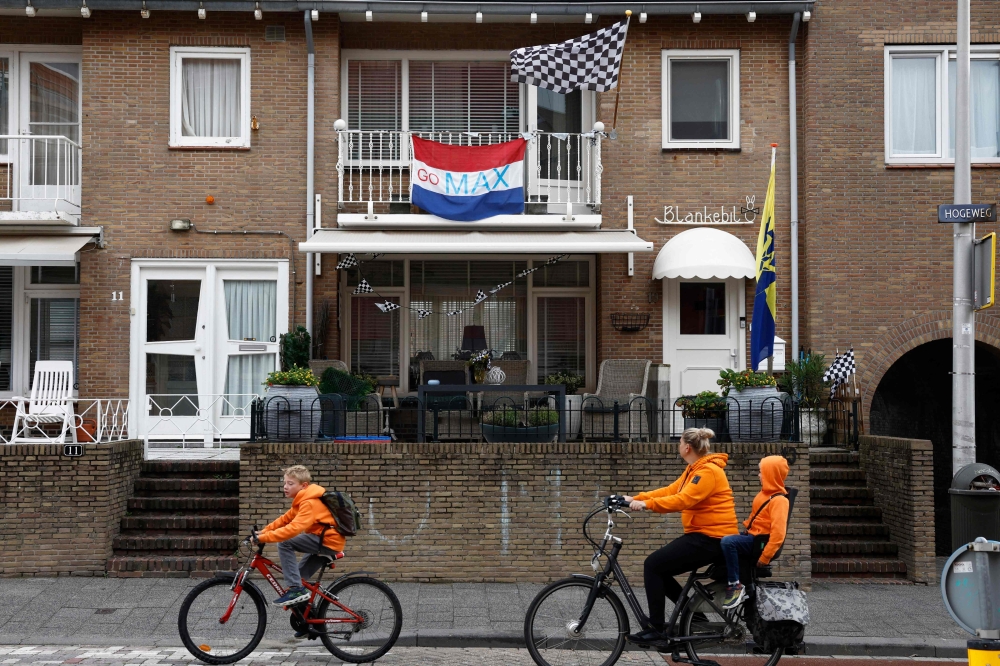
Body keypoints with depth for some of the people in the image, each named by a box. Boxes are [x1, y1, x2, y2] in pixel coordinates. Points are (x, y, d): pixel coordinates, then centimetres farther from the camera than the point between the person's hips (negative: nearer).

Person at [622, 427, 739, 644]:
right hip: (701, 535, 10)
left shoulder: (708, 471, -16)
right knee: (659, 568, 10)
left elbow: (682, 500, -28)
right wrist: (635, 498, 5)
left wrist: (646, 504, -32)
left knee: (653, 565, -13)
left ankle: (656, 628, -9)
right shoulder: (694, 469, 16)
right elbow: (670, 491, 13)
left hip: (711, 538, -10)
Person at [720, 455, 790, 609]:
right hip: (752, 536, 10)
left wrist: (765, 557, -26)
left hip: (761, 542, -10)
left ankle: (735, 586, -24)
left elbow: (778, 533, -26)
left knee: (728, 542, -31)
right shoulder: (765, 493, 14)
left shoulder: (779, 500, -18)